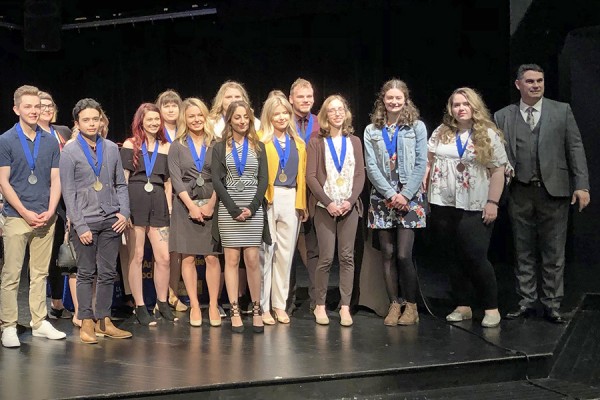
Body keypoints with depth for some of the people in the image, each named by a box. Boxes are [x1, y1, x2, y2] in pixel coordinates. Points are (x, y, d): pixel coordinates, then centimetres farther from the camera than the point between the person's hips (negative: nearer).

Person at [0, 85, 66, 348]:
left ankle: (39, 322, 17)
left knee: (40, 273, 10)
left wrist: (50, 211, -6)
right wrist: (26, 213, -10)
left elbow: (55, 180, 8)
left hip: (45, 218, 3)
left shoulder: (50, 142, 9)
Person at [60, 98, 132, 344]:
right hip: (85, 222, -3)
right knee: (86, 274, 3)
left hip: (111, 221, 3)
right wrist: (80, 226, -10)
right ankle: (86, 323, 10)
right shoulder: (70, 151, -1)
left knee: (108, 273, 6)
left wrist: (124, 213, 1)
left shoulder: (111, 148, 10)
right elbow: (68, 192, -4)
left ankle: (104, 321, 15)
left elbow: (121, 184, 14)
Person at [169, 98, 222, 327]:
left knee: (212, 257, -4)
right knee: (188, 257, -1)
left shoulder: (214, 145, 8)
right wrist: (192, 205, -9)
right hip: (185, 206, 0)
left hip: (211, 206, 0)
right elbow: (175, 179, 0)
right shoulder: (177, 146, 8)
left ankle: (213, 306, 2)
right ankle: (194, 306, 6)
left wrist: (211, 204, -8)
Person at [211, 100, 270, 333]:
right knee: (231, 259, -2)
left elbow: (263, 179, 5)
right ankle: (235, 312, 1)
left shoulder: (258, 147, 12)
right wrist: (234, 209, -10)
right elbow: (217, 180, 0)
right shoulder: (220, 148, 8)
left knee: (252, 260, -4)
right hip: (228, 209, -1)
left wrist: (252, 208, -8)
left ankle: (256, 310, 2)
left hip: (254, 208, 1)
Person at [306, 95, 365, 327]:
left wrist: (350, 201, -8)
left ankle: (345, 307, 4)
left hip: (349, 206, 3)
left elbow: (360, 175, 7)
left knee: (347, 257, 1)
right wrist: (328, 203, -12)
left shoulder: (354, 142, 11)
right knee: (326, 257, -5)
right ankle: (320, 305, 6)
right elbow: (311, 176, -3)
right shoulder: (317, 142, 2)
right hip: (324, 206, -2)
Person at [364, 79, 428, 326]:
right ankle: (394, 305, 11)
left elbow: (421, 164, -2)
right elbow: (371, 167, 1)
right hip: (382, 198, 2)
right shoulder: (372, 131, 7)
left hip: (410, 198, -2)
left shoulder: (417, 127, 3)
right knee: (388, 254, 3)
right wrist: (391, 194, -9)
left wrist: (405, 194, -11)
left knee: (403, 255, -9)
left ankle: (411, 306, 4)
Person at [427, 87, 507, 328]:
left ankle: (491, 308, 5)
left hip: (475, 208, -4)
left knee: (476, 257, -8)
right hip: (443, 206, 4)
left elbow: (498, 171, -4)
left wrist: (492, 202, -10)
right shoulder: (440, 134, 9)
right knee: (453, 258, 9)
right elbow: (427, 162, 9)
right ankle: (462, 307, 18)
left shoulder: (488, 134, -1)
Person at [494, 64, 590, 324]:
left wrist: (582, 185, -5)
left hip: (554, 191, -1)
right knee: (524, 252, 9)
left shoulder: (561, 111, 5)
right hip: (520, 193, 1)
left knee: (554, 253, 3)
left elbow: (575, 149, 2)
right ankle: (526, 302, 19)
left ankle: (552, 305, 12)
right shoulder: (503, 117, 6)